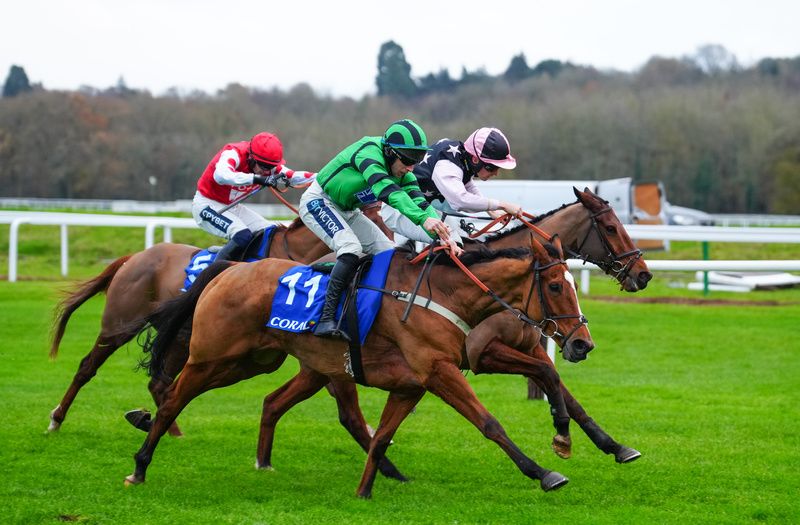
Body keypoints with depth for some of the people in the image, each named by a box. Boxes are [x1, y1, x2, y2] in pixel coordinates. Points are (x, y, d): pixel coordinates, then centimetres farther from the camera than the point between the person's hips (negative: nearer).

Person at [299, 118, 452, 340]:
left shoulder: (401, 171, -5)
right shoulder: (369, 153, -30)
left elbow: (417, 200, -15)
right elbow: (388, 191, -44)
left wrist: (441, 233, -32)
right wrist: (424, 219, -55)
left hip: (347, 211, 9)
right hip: (318, 202, -9)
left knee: (389, 253, 1)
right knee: (351, 248, -30)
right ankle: (326, 320, -33)